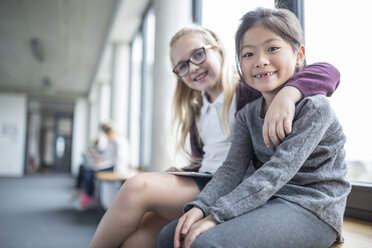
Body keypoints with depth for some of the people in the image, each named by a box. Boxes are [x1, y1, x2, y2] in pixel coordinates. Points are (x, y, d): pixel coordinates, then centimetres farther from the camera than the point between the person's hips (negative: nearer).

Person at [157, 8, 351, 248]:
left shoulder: (314, 107, -13)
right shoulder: (247, 115, 8)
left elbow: (276, 172, -21)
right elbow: (232, 169, 0)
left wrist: (217, 215, -26)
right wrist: (200, 207, -17)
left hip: (311, 210, -6)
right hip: (269, 202, 6)